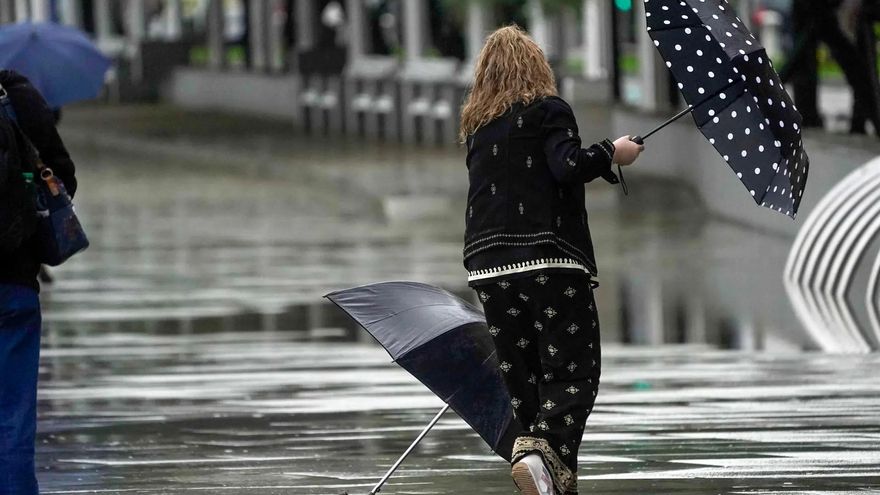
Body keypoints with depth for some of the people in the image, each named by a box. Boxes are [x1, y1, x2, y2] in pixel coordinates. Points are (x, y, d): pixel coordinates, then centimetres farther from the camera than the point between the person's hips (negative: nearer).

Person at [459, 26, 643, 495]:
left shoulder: (476, 124, 17)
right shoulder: (547, 109, -1)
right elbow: (568, 166, -15)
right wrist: (612, 153, 1)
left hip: (488, 265, 6)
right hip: (548, 258, -6)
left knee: (522, 379, 9)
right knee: (574, 373, -6)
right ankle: (540, 450, -31)